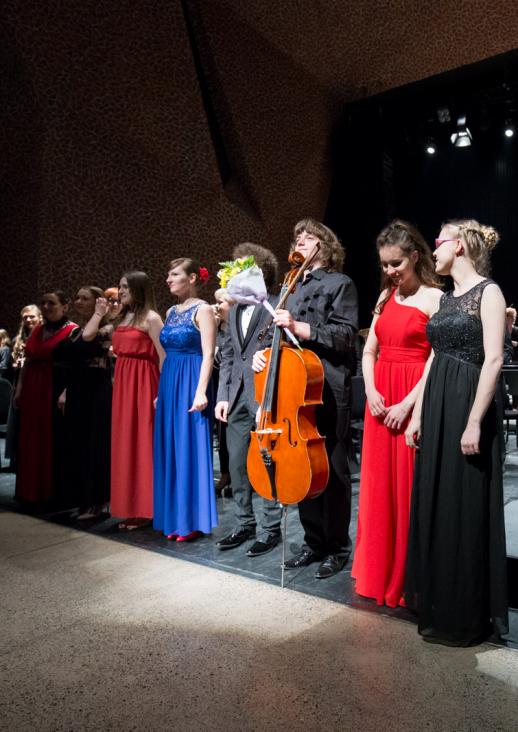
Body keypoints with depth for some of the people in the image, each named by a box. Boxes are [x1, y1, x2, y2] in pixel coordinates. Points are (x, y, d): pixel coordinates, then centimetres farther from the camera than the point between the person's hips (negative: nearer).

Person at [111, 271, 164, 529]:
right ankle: (130, 507, 20)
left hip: (142, 384, -8)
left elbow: (164, 357, -13)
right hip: (123, 384, 8)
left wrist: (162, 392, -17)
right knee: (126, 445, 10)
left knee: (142, 444, -2)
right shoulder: (123, 317, 16)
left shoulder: (150, 318, -8)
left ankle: (144, 510, 8)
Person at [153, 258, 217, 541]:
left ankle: (192, 520, 9)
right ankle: (174, 518, 20)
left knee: (190, 449, -2)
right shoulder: (171, 312, 15)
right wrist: (161, 390, 15)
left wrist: (201, 391, -22)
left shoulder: (202, 310, -6)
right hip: (169, 384, 8)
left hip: (191, 383, -8)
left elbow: (208, 354, -14)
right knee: (170, 449, 9)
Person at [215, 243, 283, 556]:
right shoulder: (235, 311, 16)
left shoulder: (276, 307, -7)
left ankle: (272, 528, 18)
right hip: (238, 398, 7)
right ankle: (245, 524, 28)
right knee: (237, 465, 12)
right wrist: (223, 396, 7)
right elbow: (227, 356, 16)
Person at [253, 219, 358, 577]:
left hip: (329, 391, -6)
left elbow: (346, 335, -10)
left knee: (333, 469, 1)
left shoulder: (341, 283, 1)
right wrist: (263, 351, -2)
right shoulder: (293, 288, 19)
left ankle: (338, 547, 16)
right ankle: (314, 542, 25)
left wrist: (298, 327, -19)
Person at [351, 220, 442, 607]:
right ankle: (379, 571, 28)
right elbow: (369, 352, 12)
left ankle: (409, 577, 18)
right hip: (380, 400, 6)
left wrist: (407, 404, -19)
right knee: (379, 487, 12)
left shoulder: (434, 298, -6)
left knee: (409, 489, 1)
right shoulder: (386, 297, 13)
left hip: (413, 403, -6)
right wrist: (371, 391, -3)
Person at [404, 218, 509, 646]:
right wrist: (417, 414, 12)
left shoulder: (488, 292, -7)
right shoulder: (447, 298, 16)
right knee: (433, 506, 13)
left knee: (464, 511, -1)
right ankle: (437, 606, 28)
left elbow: (494, 359, -16)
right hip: (436, 408, 8)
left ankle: (467, 617, 15)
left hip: (466, 407, -8)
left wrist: (474, 422, -21)